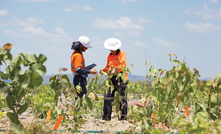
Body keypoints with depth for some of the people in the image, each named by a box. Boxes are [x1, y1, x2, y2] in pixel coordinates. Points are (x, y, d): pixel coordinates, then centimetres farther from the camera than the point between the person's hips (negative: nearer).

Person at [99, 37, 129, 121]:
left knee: (122, 98, -3)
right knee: (107, 96, 0)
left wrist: (115, 69, -33)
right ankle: (106, 116, 7)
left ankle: (123, 116, 4)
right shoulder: (110, 55, 16)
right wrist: (103, 70, -3)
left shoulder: (122, 54, -2)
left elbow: (123, 65, -16)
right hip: (112, 79, 5)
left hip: (121, 79, -5)